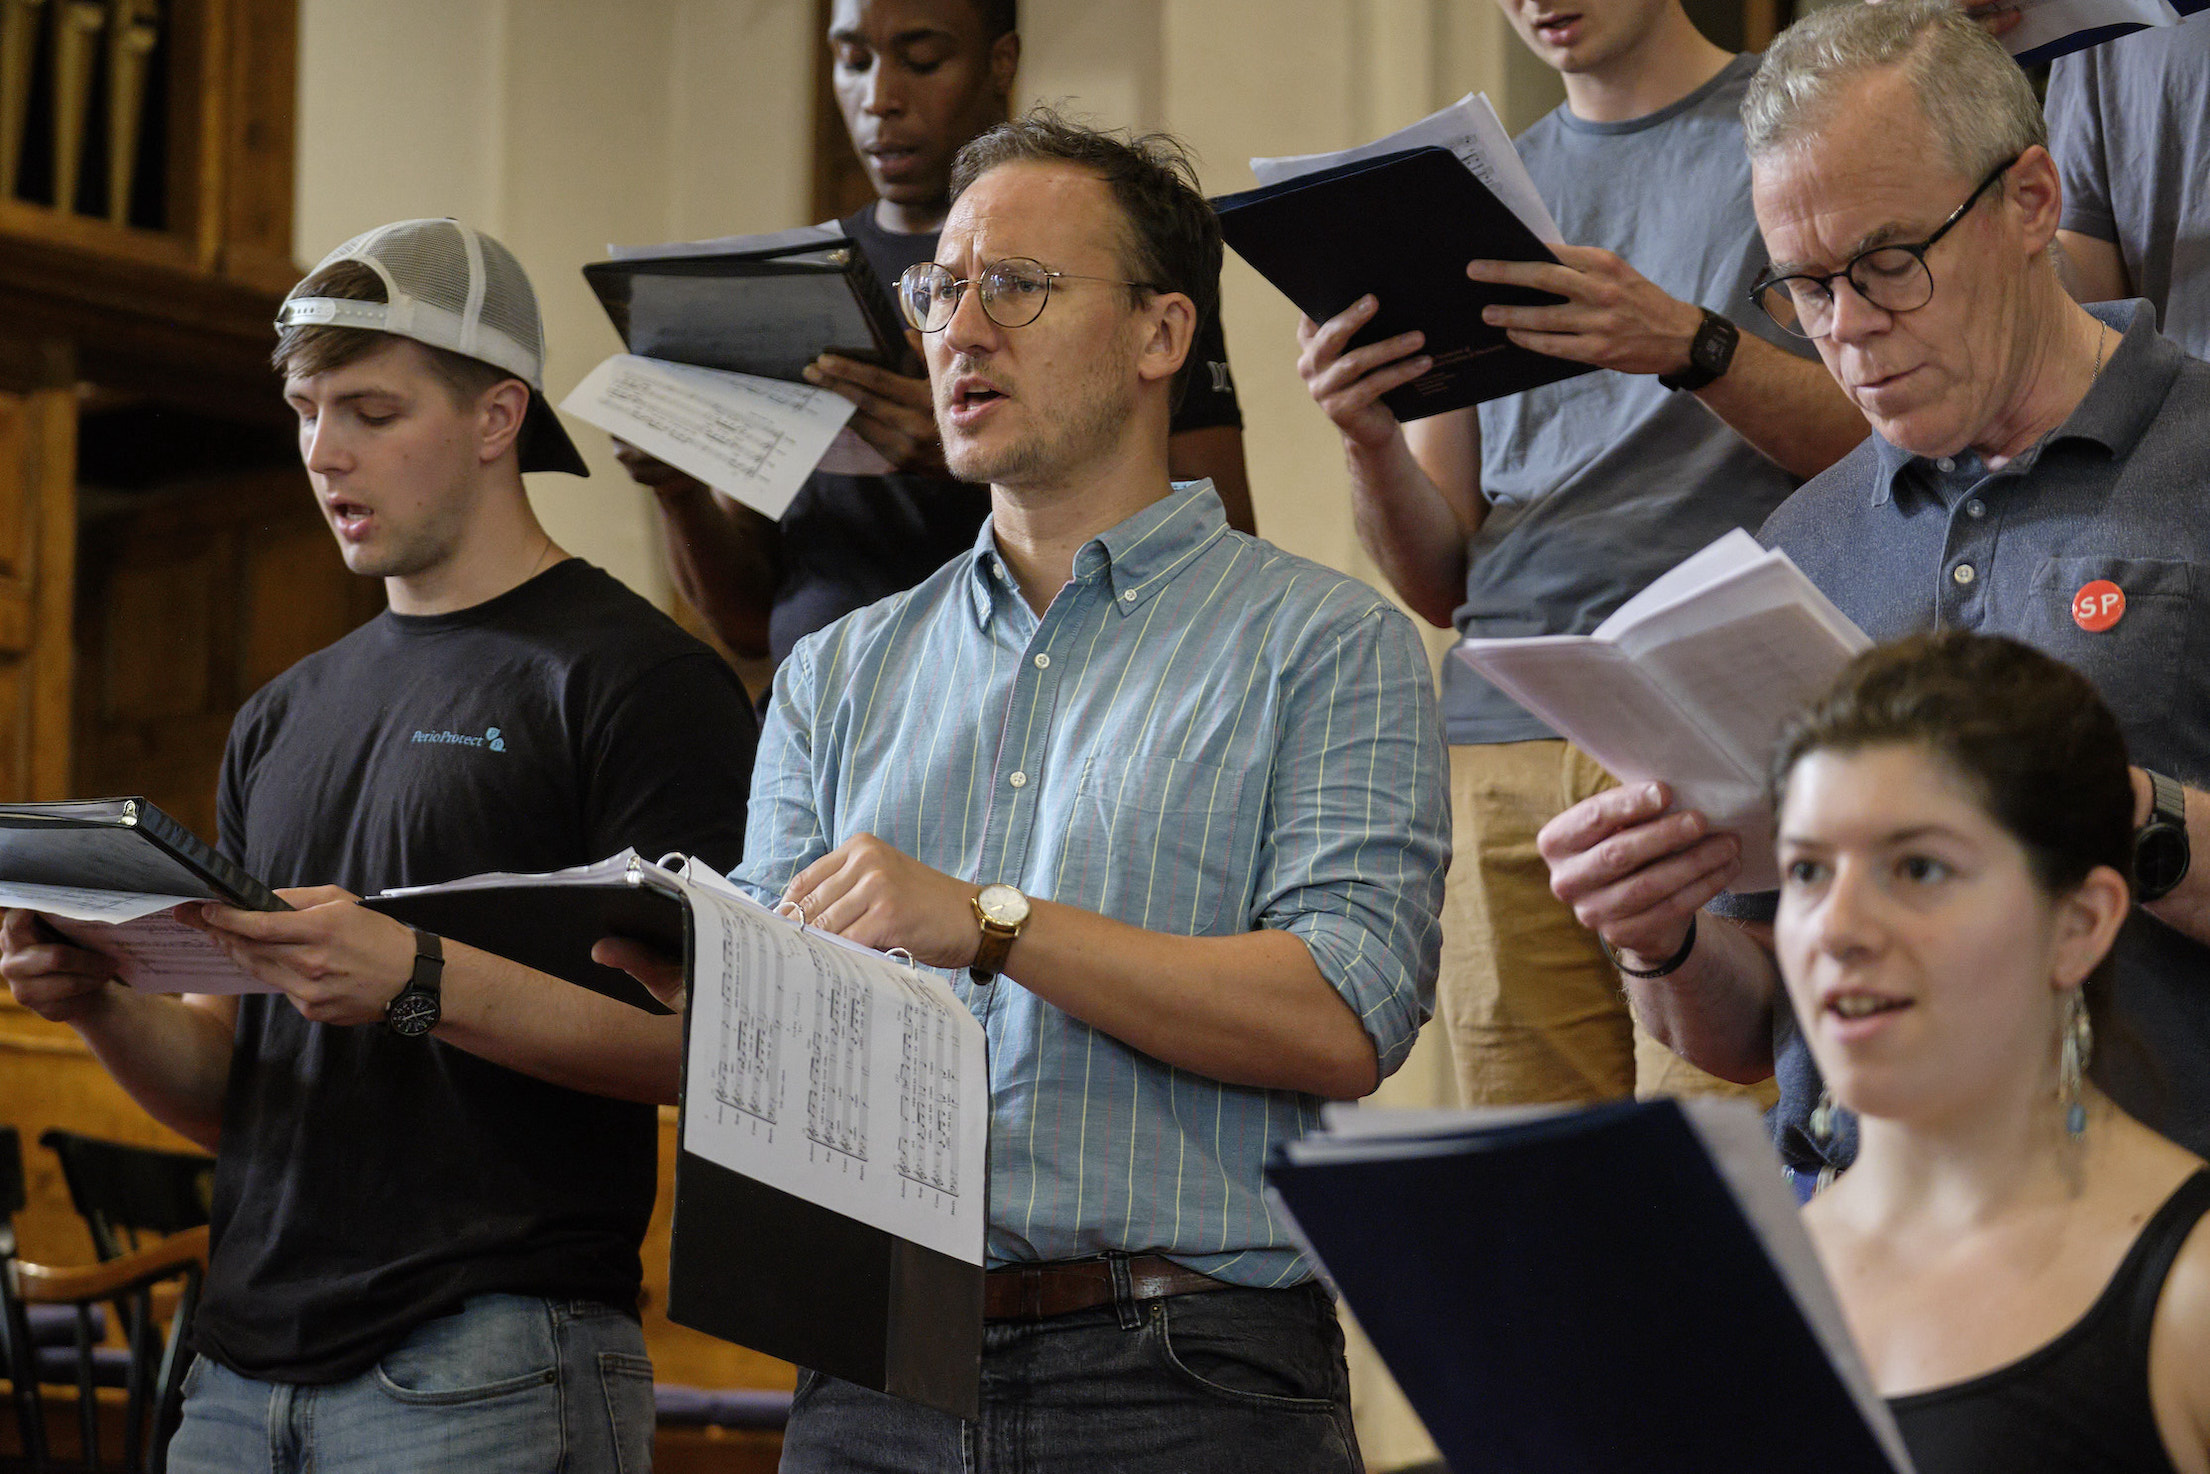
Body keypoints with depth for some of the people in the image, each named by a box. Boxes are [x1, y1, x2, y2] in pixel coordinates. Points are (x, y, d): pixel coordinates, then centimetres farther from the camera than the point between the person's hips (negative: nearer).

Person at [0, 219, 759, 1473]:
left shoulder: (634, 677, -4)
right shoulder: (286, 719, 18)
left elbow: (705, 1034, -14)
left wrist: (419, 981, -24)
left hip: (492, 1366, -6)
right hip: (248, 1363, 6)